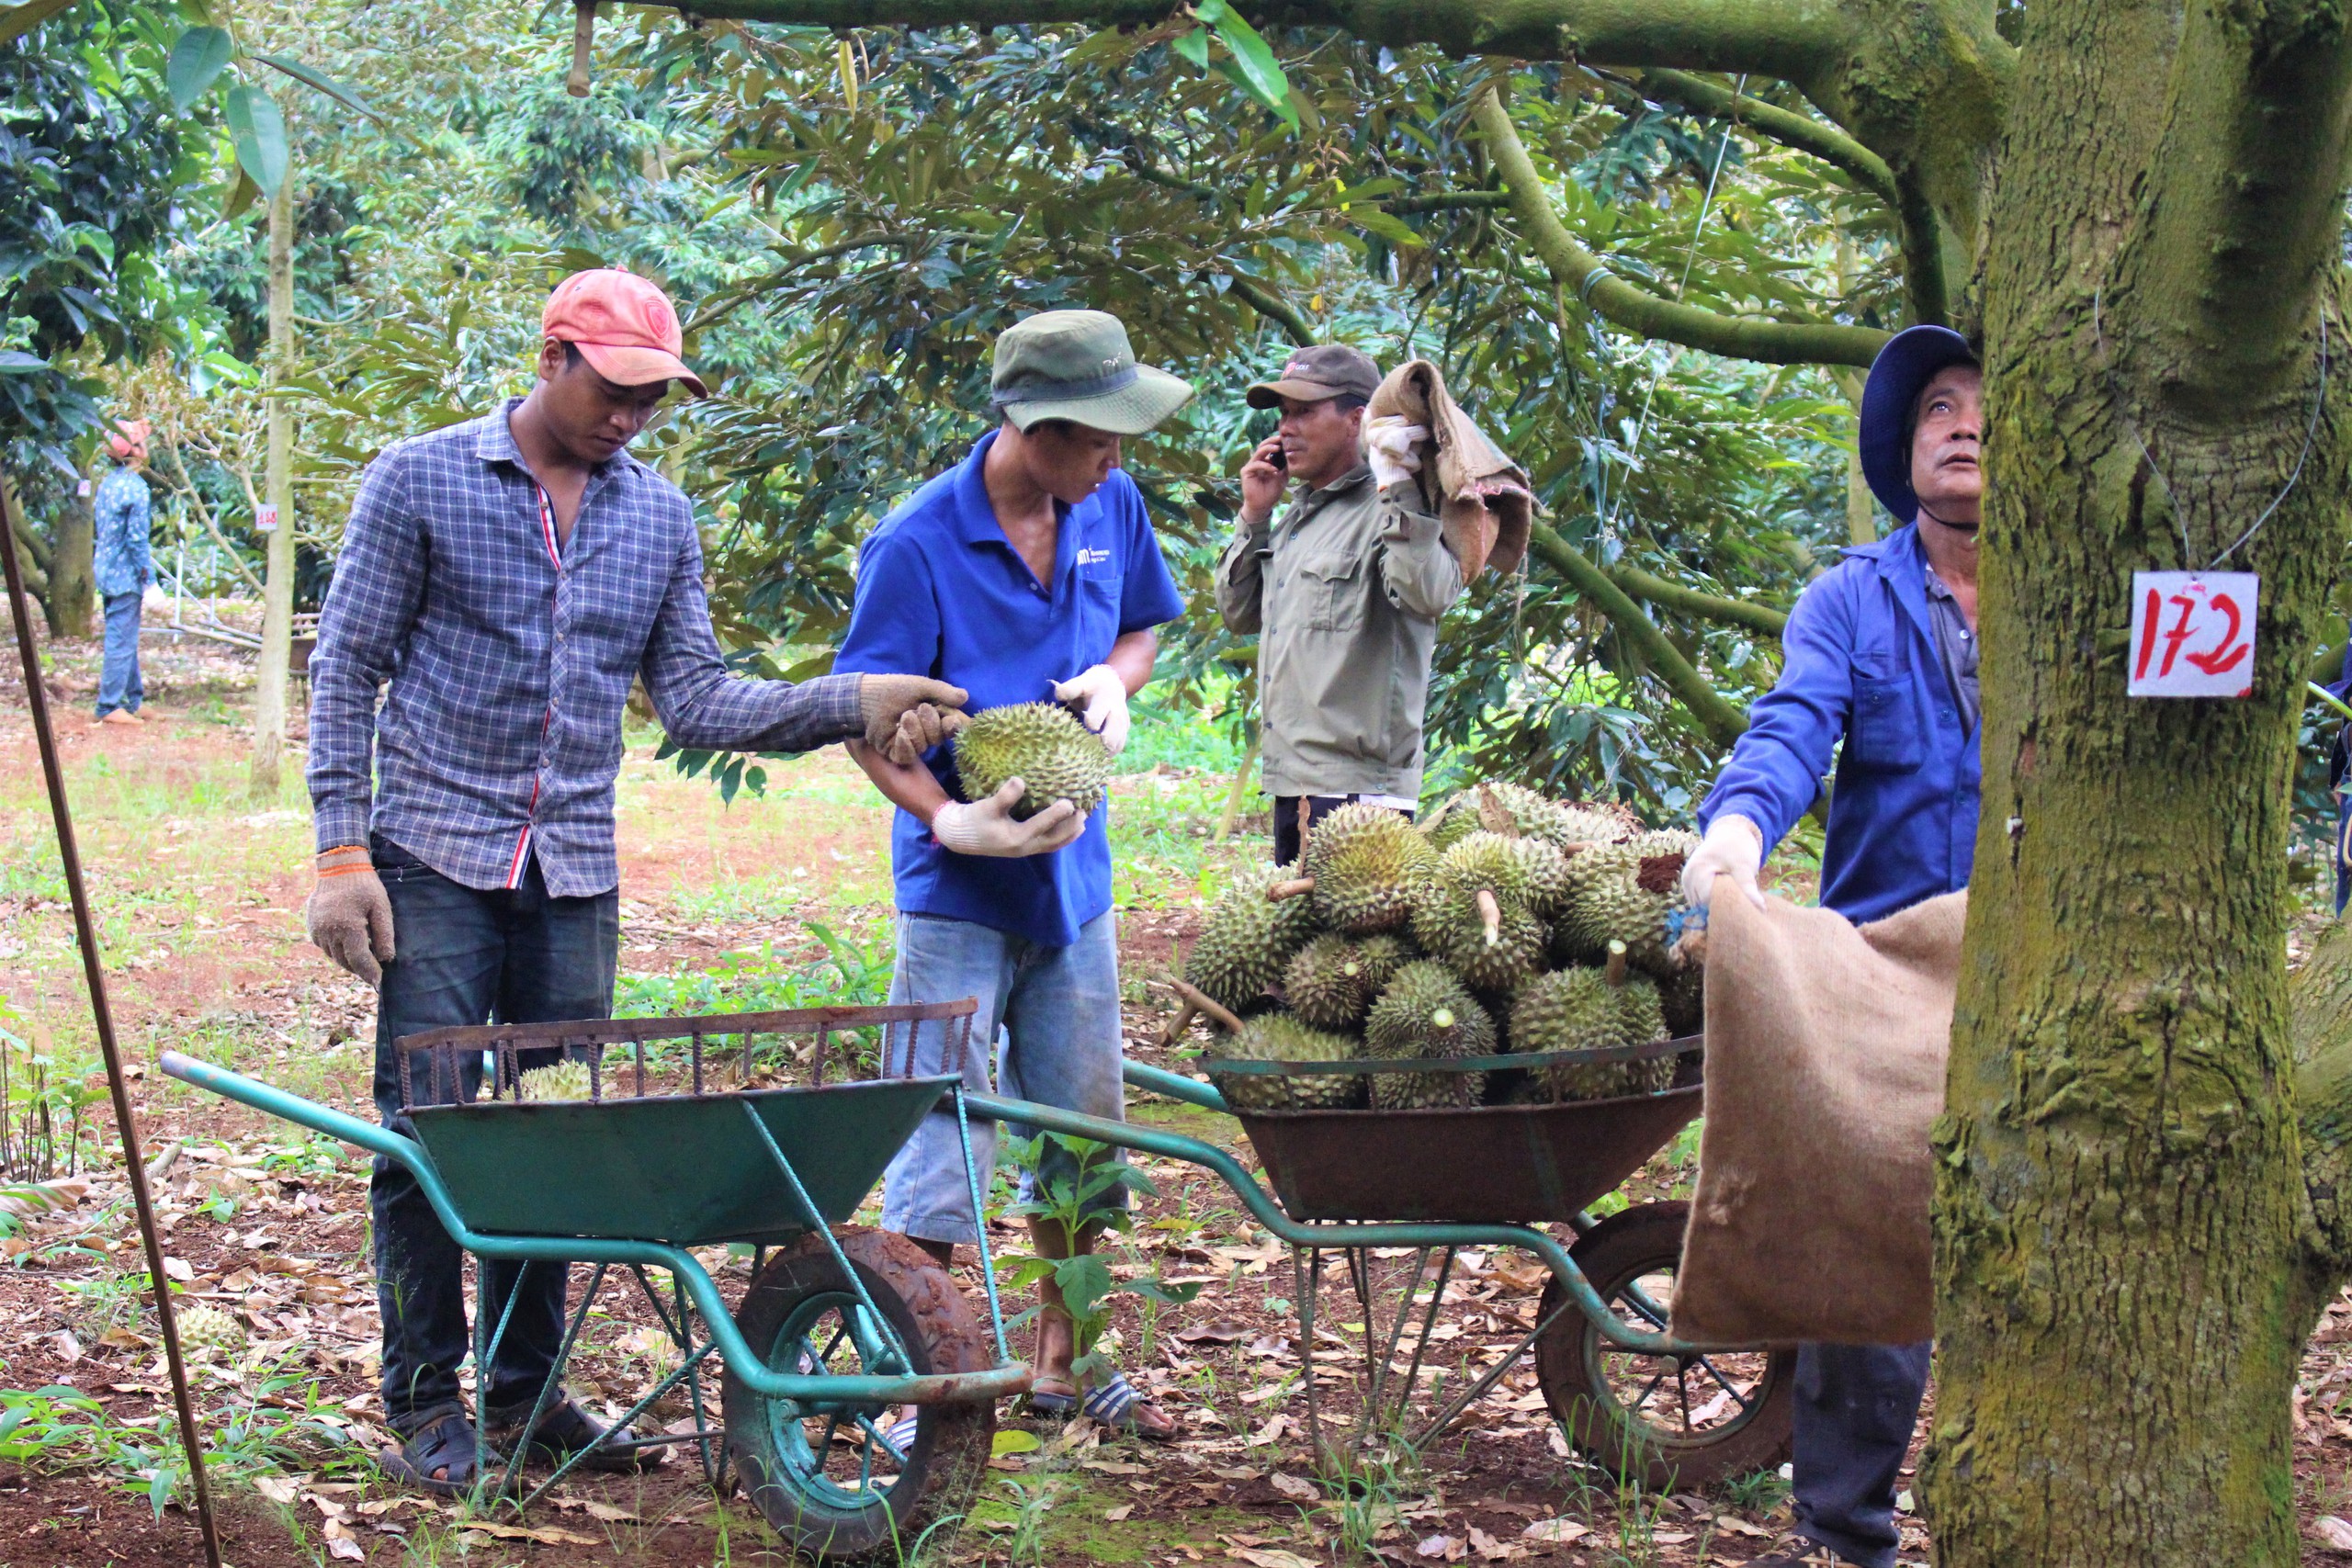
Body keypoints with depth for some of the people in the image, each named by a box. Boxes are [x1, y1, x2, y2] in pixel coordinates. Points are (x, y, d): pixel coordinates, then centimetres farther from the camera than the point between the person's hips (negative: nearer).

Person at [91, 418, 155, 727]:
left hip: (106, 571, 9)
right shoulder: (136, 488, -16)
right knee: (122, 642, -4)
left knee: (124, 639, 17)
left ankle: (134, 699, 26)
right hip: (126, 574, -9)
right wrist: (150, 579, -14)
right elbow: (137, 539, -19)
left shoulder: (107, 482, 10)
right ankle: (109, 706, -2)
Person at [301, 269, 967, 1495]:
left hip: (576, 875, 4)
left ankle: (530, 1392, 19)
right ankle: (423, 1407, 7)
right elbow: (345, 670, -1)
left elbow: (692, 700, 7)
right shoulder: (420, 482, -2)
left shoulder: (661, 517, 10)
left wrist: (853, 704, -6)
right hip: (436, 859, -4)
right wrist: (341, 850, -8)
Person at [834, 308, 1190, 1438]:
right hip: (959, 888, -6)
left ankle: (1061, 1363, 31)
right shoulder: (917, 543, -18)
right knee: (942, 1146, -4)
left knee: (1081, 1132, 15)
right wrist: (952, 820, -29)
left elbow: (1144, 623, 17)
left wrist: (1112, 681, -6)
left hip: (1073, 876, 6)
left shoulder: (1110, 507, -1)